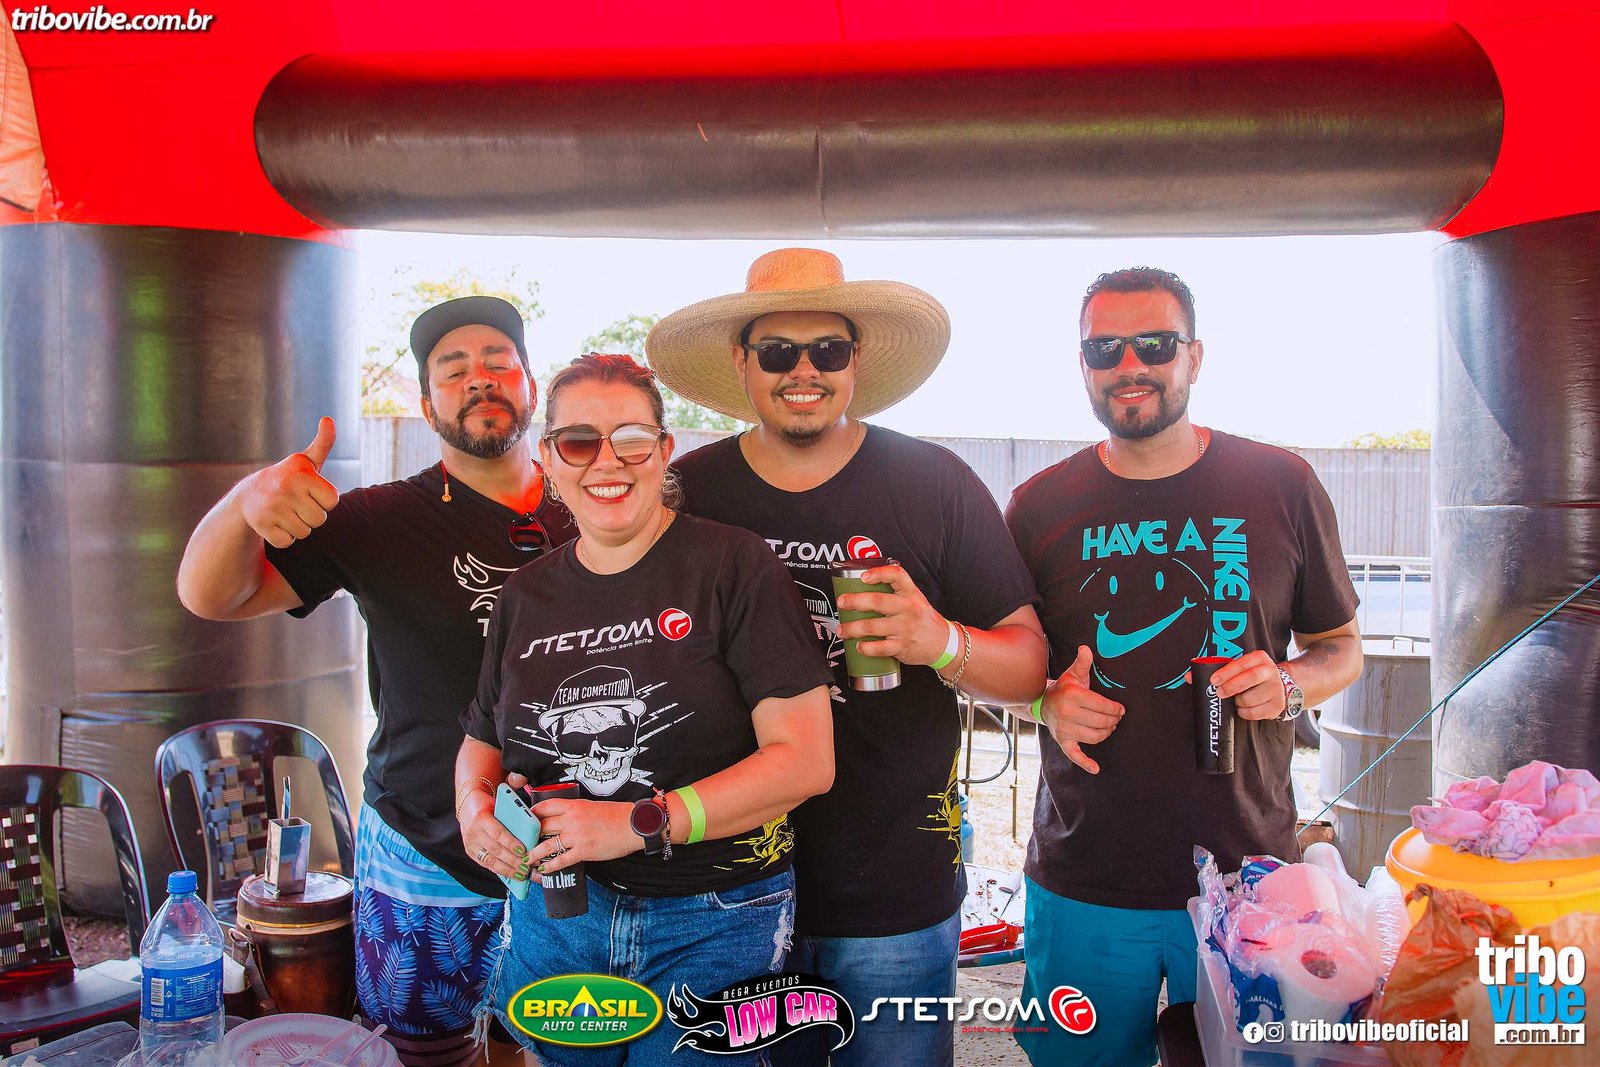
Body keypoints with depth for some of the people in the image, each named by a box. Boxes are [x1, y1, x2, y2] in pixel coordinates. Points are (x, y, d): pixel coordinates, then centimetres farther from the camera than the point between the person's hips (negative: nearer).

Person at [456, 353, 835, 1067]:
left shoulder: (732, 566, -12)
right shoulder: (527, 594, 5)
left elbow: (806, 758, -16)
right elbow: (482, 740, 17)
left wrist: (642, 823, -22)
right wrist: (476, 803, -6)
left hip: (716, 923, -4)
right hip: (555, 916, 5)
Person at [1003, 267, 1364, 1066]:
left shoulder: (1280, 486, 0)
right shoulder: (1039, 506, 1)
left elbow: (1342, 646, 9)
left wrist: (1288, 686, -12)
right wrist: (1048, 702, -11)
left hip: (1247, 872, 0)